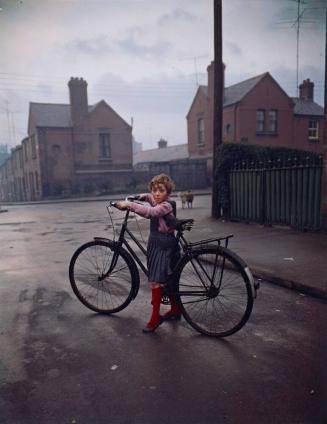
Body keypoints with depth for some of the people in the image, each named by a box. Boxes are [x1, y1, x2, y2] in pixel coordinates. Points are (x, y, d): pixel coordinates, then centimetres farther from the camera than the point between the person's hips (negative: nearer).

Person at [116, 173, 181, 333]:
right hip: (155, 245, 10)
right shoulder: (158, 203, 10)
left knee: (155, 281, -10)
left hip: (164, 248, -10)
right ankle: (175, 310, 32)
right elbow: (153, 198, 37)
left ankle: (155, 317, -1)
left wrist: (128, 204, -36)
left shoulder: (166, 206, -18)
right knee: (167, 281, 18)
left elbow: (149, 212, -37)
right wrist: (144, 196, 19)